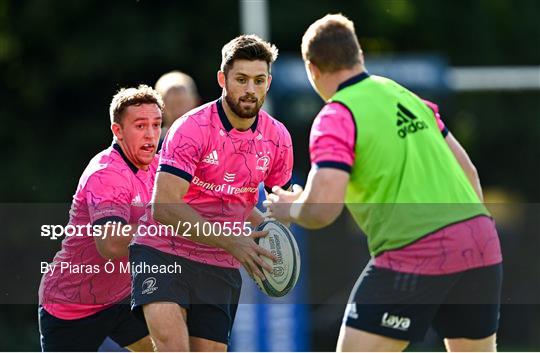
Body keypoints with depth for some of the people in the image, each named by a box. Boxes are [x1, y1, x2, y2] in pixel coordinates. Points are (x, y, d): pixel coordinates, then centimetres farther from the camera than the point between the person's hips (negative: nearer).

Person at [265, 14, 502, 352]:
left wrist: (290, 210, 8)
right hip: (479, 239, 7)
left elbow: (322, 209, -14)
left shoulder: (336, 118, -4)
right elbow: (468, 171, 22)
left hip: (414, 254, -7)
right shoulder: (407, 96, 17)